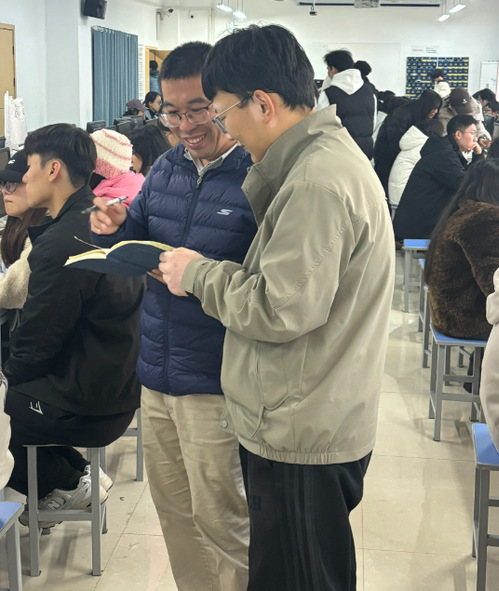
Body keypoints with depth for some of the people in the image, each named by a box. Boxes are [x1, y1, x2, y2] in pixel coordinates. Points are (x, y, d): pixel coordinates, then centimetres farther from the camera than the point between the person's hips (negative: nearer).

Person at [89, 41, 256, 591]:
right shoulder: (166, 167, 6)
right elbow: (137, 234, 16)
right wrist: (114, 228, -6)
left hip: (214, 381, -7)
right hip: (156, 370, 7)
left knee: (218, 516, 9)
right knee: (172, 505, 21)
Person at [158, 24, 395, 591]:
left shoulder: (318, 182, -24)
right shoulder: (329, 155, 10)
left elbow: (281, 308, -26)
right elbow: (291, 265, 13)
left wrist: (198, 274, -11)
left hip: (301, 435, -10)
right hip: (319, 422, 10)